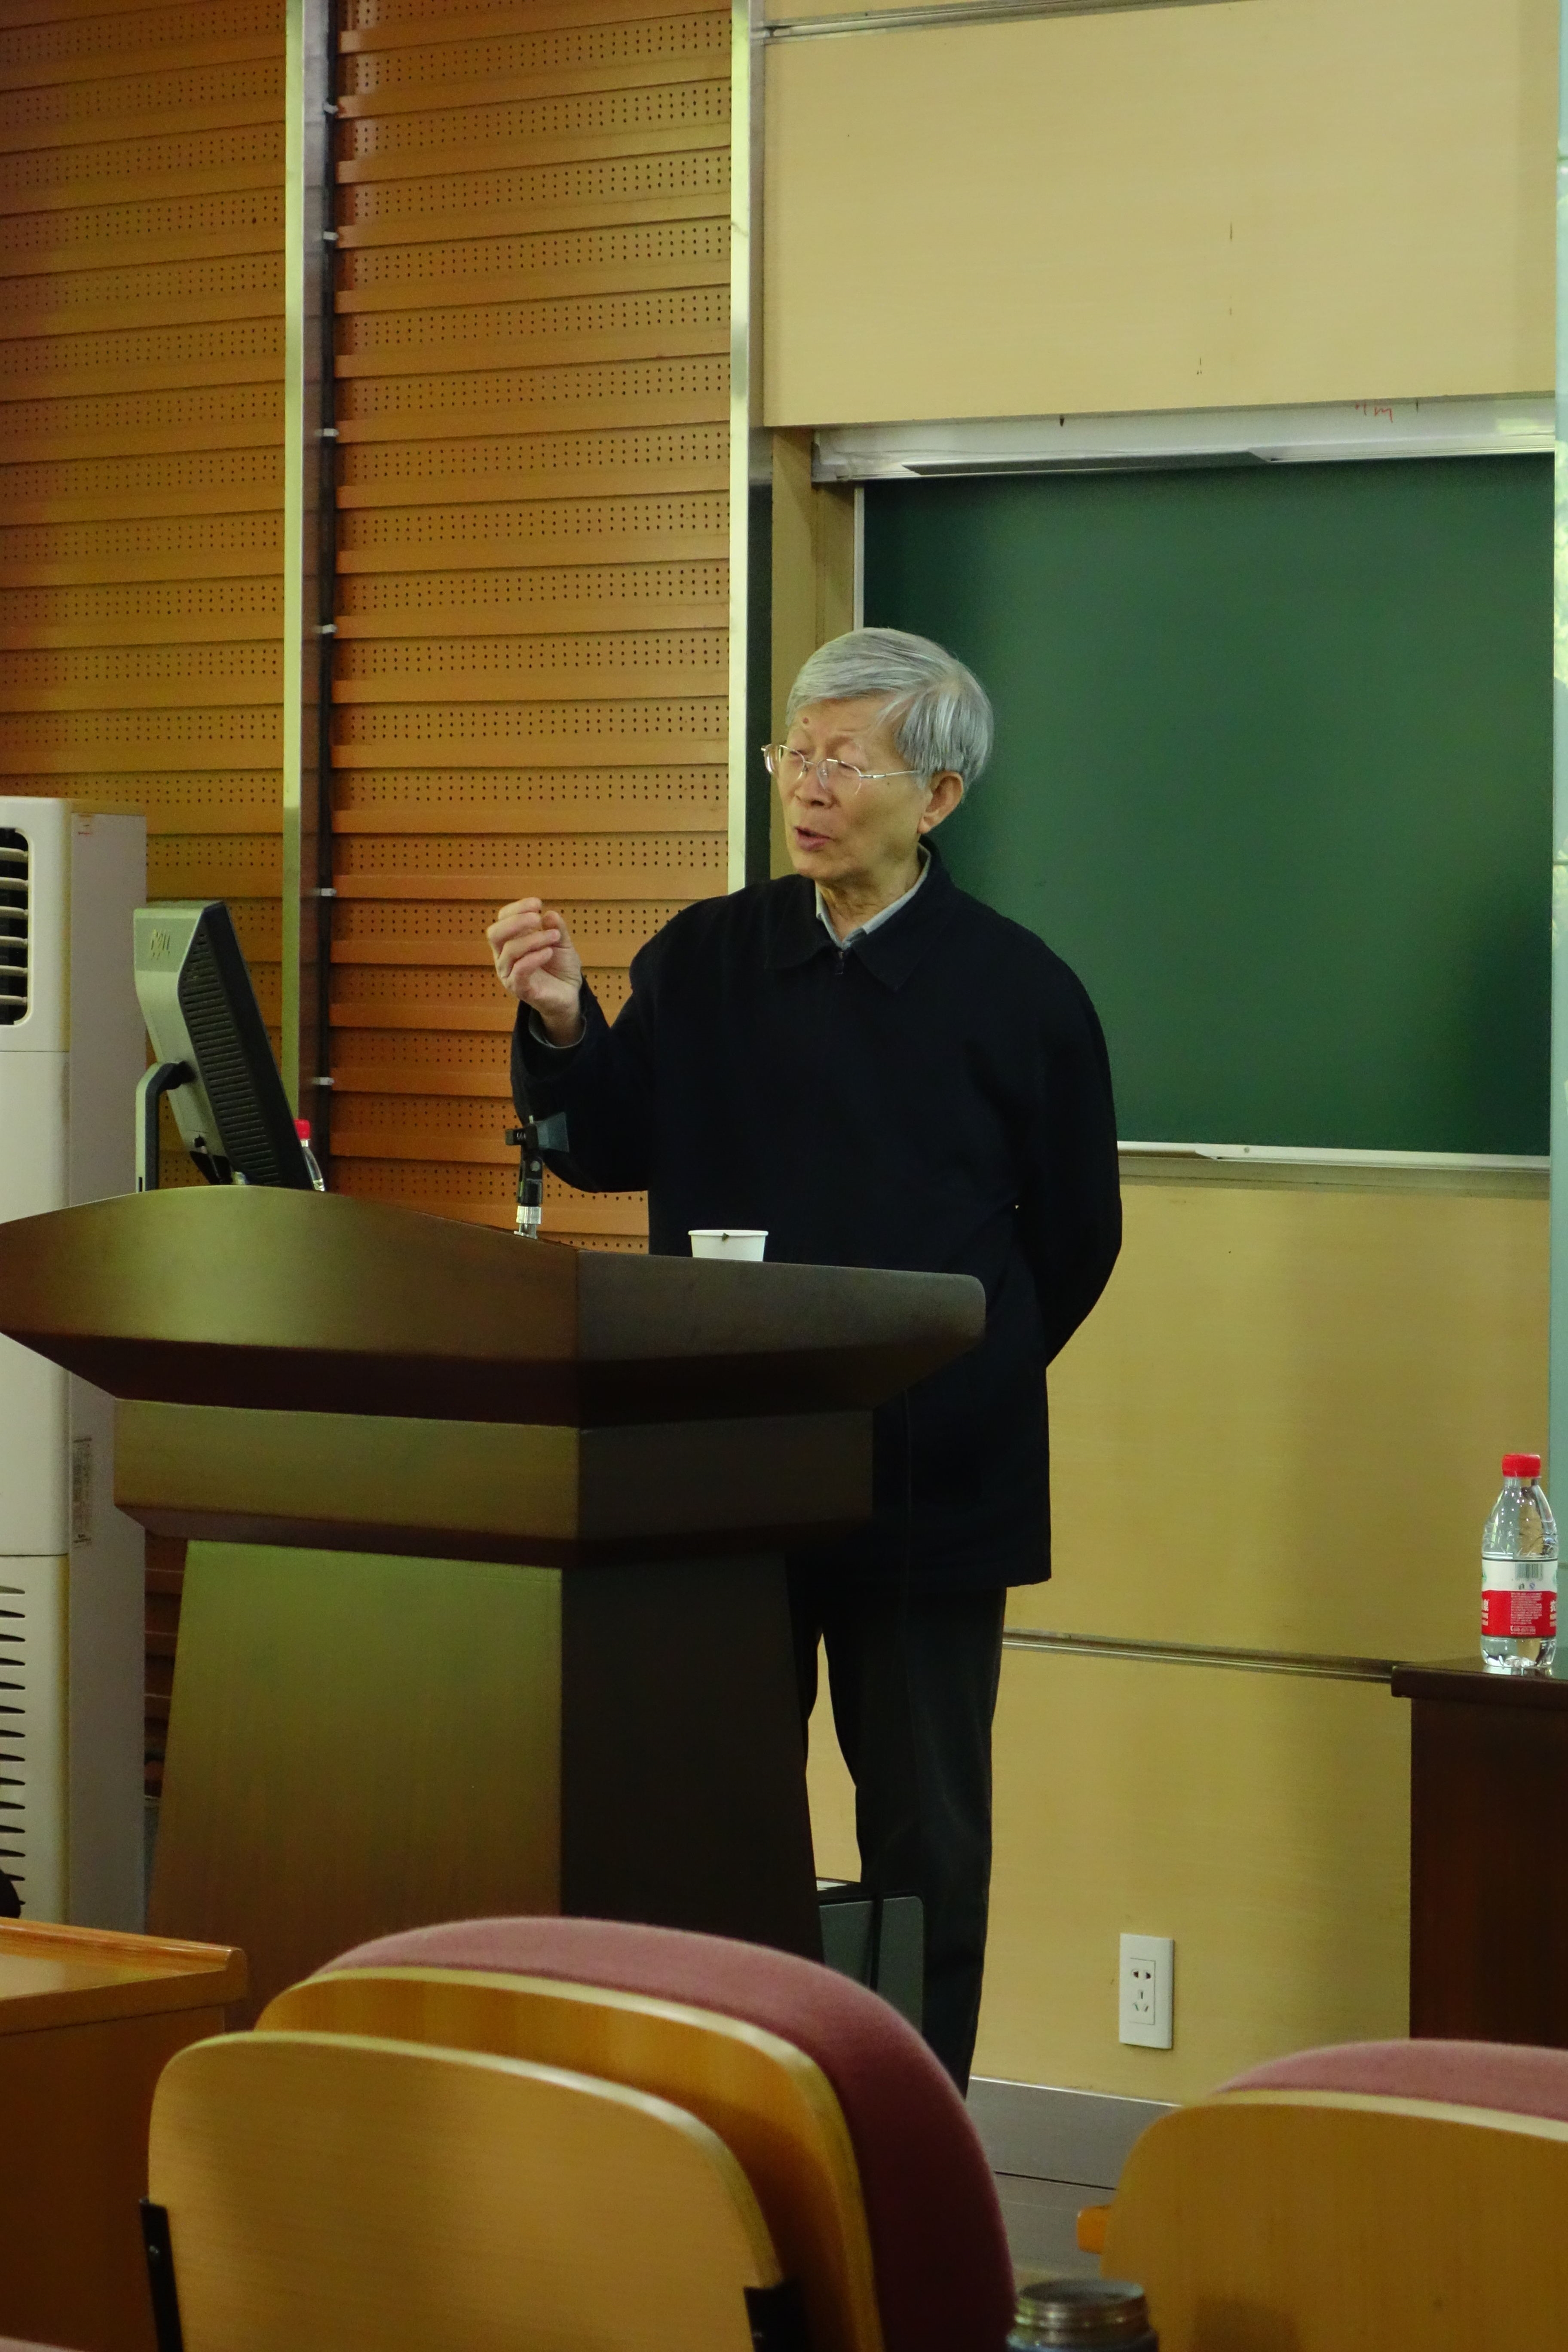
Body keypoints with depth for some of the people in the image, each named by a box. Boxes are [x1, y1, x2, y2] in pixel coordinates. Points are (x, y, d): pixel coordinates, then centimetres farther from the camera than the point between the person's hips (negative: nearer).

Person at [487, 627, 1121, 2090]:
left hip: (930, 1478, -2)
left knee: (922, 1831, 4)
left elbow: (1075, 1241, 6)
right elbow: (609, 1151, 3)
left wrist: (957, 1382, 5)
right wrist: (562, 1029, -13)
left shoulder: (1018, 991, 0)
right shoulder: (705, 958, 7)